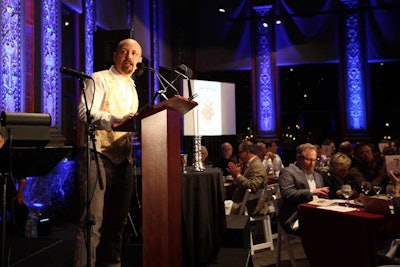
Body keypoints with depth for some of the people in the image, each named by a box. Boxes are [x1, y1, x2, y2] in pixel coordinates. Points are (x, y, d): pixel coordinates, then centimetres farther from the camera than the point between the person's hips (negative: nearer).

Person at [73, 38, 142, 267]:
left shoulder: (132, 87, 23)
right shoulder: (99, 79, 0)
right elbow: (85, 113, -15)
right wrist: (118, 119, -28)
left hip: (124, 158, 7)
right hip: (99, 155, -7)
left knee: (117, 218, 11)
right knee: (93, 219, -10)